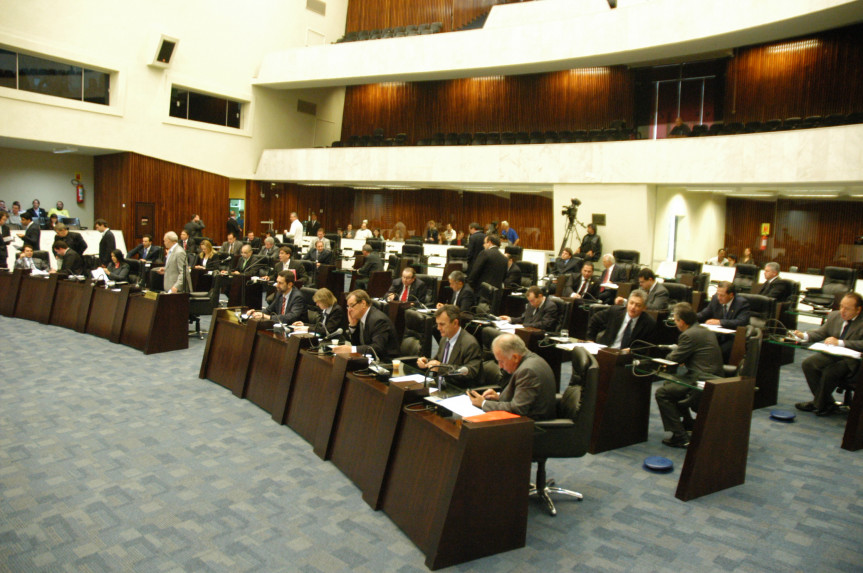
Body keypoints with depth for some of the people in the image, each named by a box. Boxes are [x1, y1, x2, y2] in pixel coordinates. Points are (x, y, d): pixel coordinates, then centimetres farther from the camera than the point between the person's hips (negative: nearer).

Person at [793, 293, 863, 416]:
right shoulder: (834, 316, 7)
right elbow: (821, 332, 11)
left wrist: (840, 343, -33)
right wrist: (804, 335, -8)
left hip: (852, 360, -7)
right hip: (832, 355, 7)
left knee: (829, 372, -30)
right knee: (807, 363, -12)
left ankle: (818, 405, -4)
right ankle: (827, 403, -1)